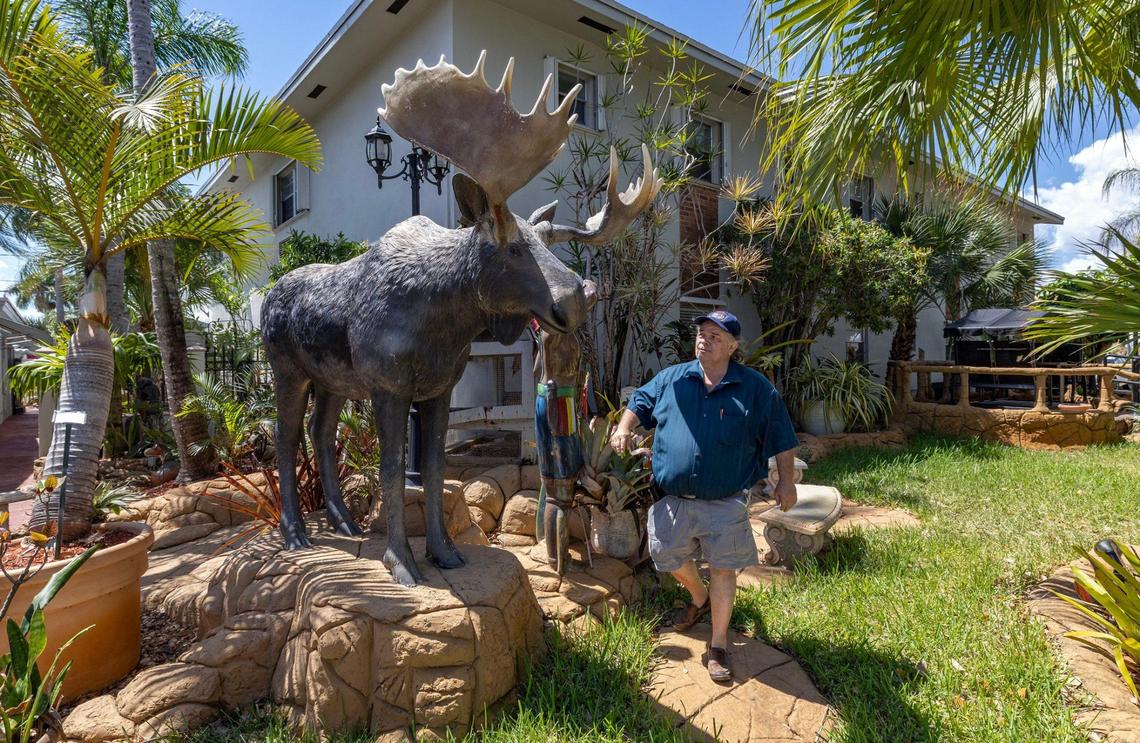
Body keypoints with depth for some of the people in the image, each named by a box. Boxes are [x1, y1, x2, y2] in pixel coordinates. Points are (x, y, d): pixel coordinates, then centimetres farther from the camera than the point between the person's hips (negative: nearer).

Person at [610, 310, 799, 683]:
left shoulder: (756, 388, -2)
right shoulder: (670, 379, 3)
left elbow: (780, 438, 4)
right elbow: (639, 403, 13)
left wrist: (786, 482, 5)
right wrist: (623, 428, -6)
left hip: (724, 502, -2)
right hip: (673, 498, 3)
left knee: (723, 569, 3)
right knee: (669, 556, 15)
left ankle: (718, 646, 22)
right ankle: (700, 599, 47)